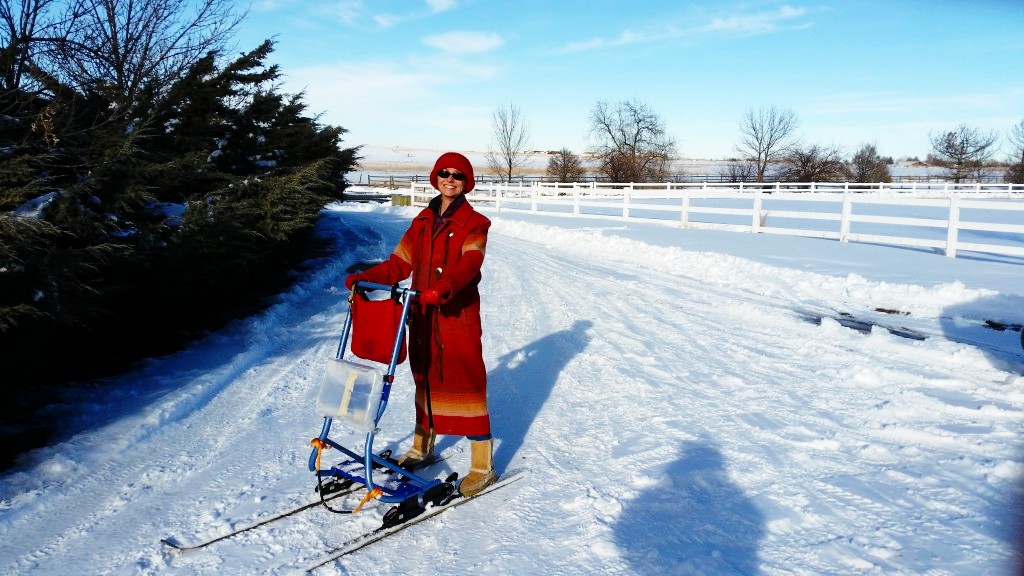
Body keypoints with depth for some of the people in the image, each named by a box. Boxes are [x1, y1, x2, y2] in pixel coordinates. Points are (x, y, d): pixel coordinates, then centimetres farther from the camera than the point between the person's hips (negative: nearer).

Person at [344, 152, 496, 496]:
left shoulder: (474, 224, -4)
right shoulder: (423, 221, 13)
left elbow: (469, 264, -22)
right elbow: (400, 263, 11)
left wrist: (443, 288, -40)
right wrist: (365, 278, -3)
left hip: (458, 317, -5)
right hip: (422, 316, 6)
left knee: (466, 385, -4)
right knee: (425, 380, 17)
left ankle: (483, 467, 4)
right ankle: (422, 447, 36)